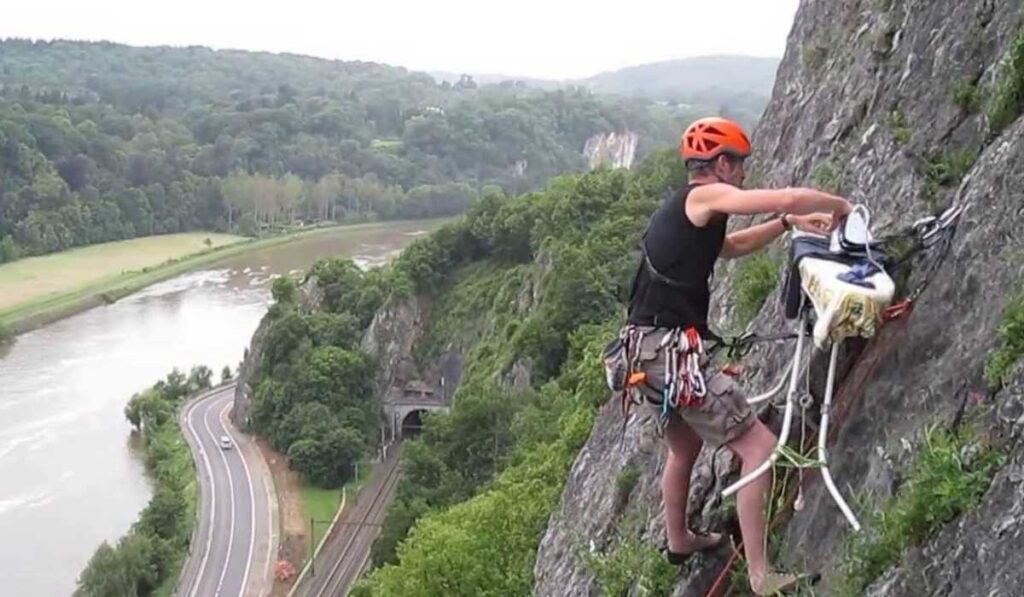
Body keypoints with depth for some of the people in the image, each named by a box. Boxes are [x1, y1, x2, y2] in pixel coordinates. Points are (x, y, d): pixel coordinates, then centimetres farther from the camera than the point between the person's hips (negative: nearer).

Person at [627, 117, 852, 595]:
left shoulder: (681, 209, 19)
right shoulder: (703, 196, -10)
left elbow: (732, 246, 34)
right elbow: (788, 197, -18)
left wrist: (788, 224, 25)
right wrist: (840, 206, 2)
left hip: (651, 349, 10)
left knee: (685, 446, 30)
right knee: (760, 447, -7)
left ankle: (679, 541, 48)